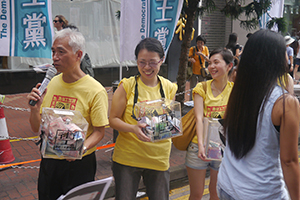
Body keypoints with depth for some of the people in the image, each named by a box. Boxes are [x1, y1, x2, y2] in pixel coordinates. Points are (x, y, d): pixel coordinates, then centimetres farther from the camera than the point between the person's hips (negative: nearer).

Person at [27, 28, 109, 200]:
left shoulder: (96, 91, -15)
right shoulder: (49, 84, 1)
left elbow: (99, 131, -12)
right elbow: (37, 128, 5)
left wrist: (82, 148, -30)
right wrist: (34, 108, -14)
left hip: (79, 164, -4)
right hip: (48, 161, 5)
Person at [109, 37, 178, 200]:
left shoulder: (169, 87, 2)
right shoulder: (127, 86, -7)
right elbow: (113, 120, -5)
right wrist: (133, 128, -25)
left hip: (159, 158, 2)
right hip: (127, 157, -2)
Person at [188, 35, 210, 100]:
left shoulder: (205, 48, 4)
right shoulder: (192, 49, -5)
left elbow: (208, 59, -2)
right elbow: (189, 58, -8)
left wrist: (201, 54, -18)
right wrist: (191, 59, -31)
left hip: (202, 71, 3)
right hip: (194, 71, -3)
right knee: (192, 88, -3)